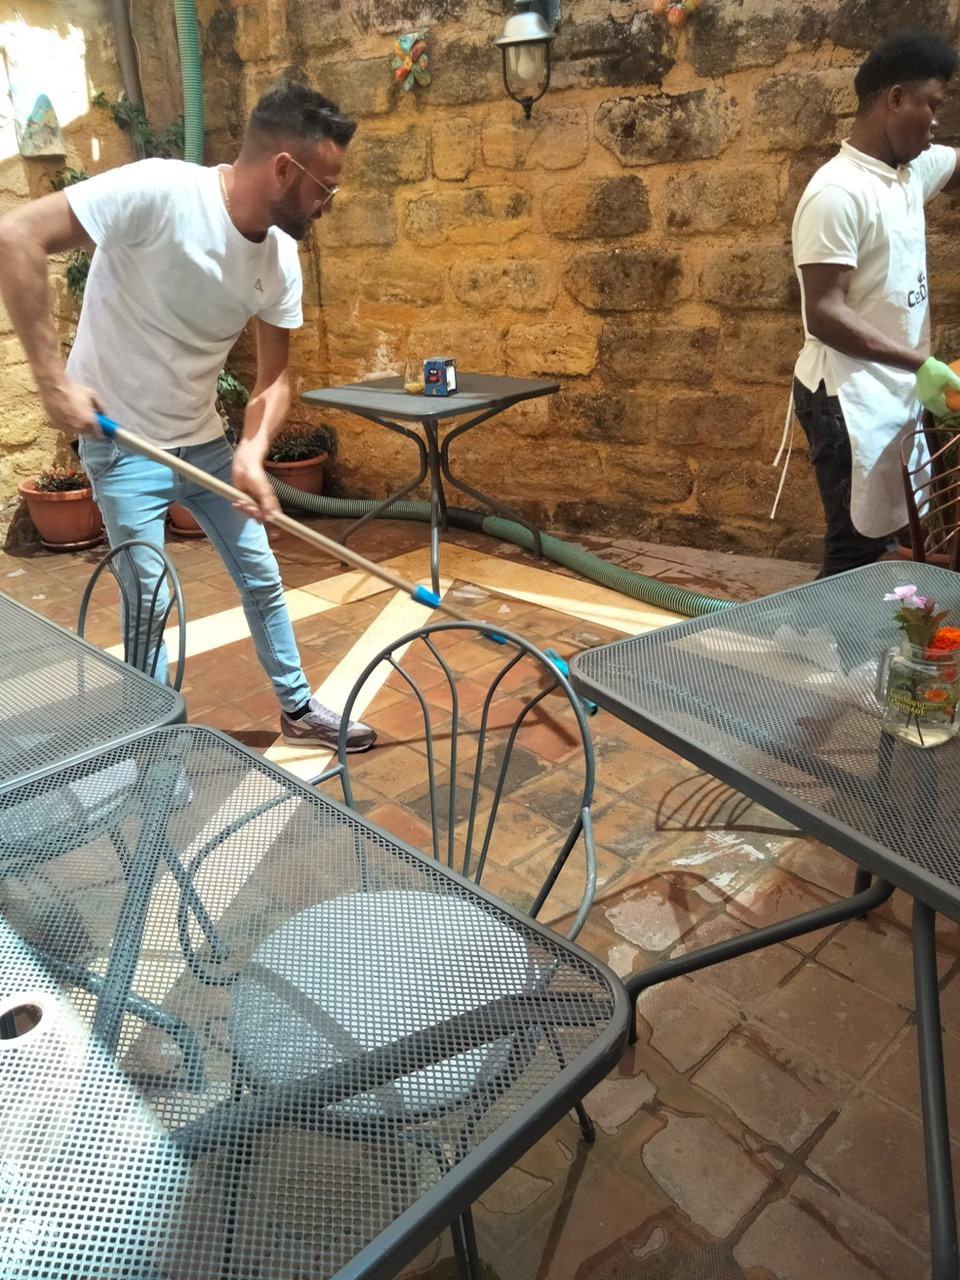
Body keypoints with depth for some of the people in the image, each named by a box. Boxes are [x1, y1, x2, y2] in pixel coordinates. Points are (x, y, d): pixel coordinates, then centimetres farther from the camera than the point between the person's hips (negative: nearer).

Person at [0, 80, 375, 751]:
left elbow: (274, 377, -1)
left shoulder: (281, 256, -6)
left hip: (203, 440, 6)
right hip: (121, 442, -6)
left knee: (262, 576, 11)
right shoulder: (158, 191, -24)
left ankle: (299, 709, 31)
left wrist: (251, 453, -19)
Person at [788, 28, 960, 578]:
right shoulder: (839, 193, -16)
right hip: (850, 397, -9)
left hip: (896, 391, 9)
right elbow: (824, 315, -23)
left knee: (881, 544, 14)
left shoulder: (915, 168, 10)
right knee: (861, 554, -6)